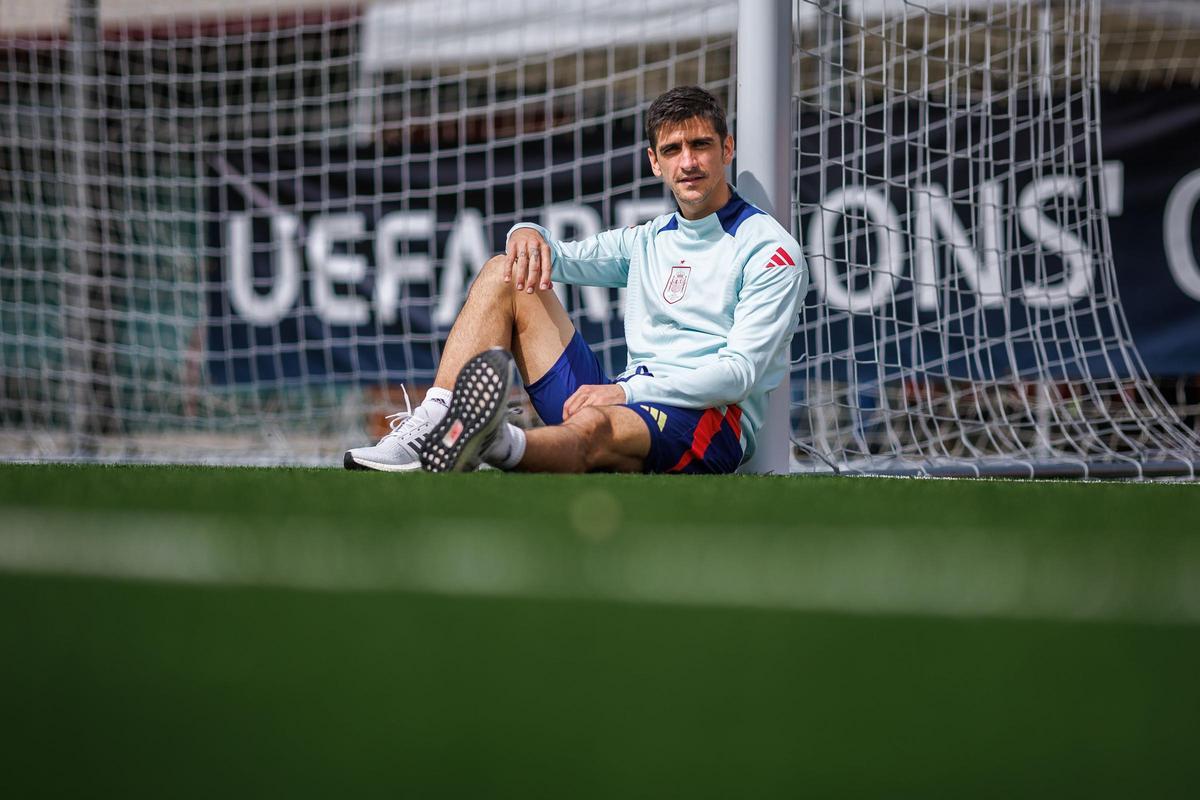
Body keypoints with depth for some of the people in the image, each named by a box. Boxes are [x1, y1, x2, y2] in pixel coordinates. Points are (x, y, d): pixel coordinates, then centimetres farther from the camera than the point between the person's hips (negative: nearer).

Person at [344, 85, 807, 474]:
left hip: (708, 423, -7)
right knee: (504, 272, 0)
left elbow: (739, 372, -11)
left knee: (594, 426, -41)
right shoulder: (648, 242, 23)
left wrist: (629, 391, -22)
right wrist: (527, 235, -6)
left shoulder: (770, 249, 0)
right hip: (628, 405, 7)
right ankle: (430, 427, -23)